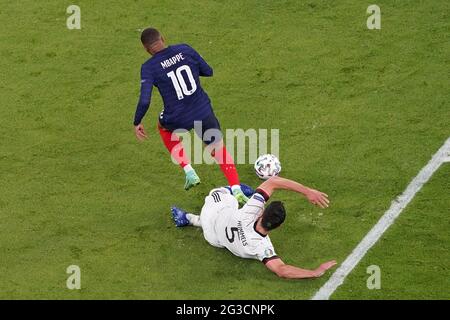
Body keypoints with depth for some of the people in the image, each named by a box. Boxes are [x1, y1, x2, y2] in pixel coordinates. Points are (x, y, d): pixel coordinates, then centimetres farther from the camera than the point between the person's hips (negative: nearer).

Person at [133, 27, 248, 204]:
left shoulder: (149, 68, -12)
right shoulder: (184, 50, -3)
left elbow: (144, 101, -17)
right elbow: (208, 71, 7)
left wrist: (137, 123, -2)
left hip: (178, 119, -2)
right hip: (204, 113, 2)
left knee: (164, 127, 34)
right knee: (218, 149, 20)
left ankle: (189, 172, 23)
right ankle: (237, 191, 2)